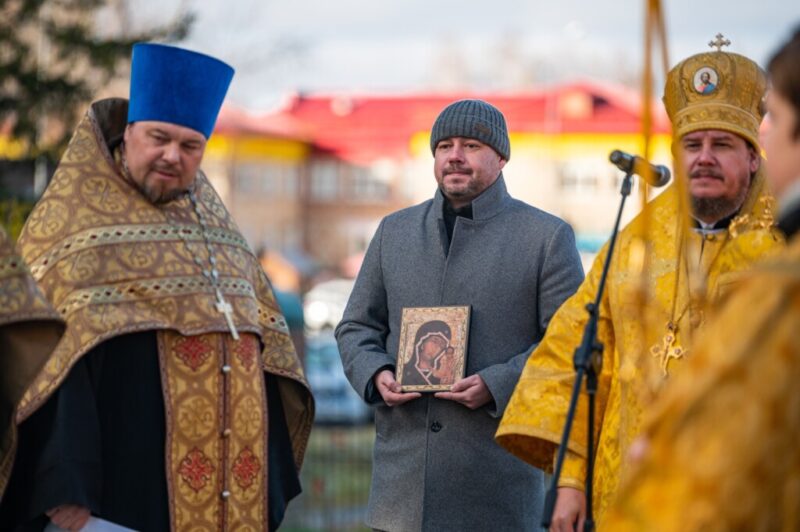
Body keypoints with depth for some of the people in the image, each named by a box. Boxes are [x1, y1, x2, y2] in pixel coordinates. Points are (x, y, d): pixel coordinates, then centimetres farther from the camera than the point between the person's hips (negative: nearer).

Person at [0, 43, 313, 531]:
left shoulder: (216, 227, 15)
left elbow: (262, 355, 17)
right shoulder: (75, 220, -2)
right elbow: (47, 370, -12)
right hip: (132, 491, -5)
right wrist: (62, 491, -21)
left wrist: (271, 492, 11)